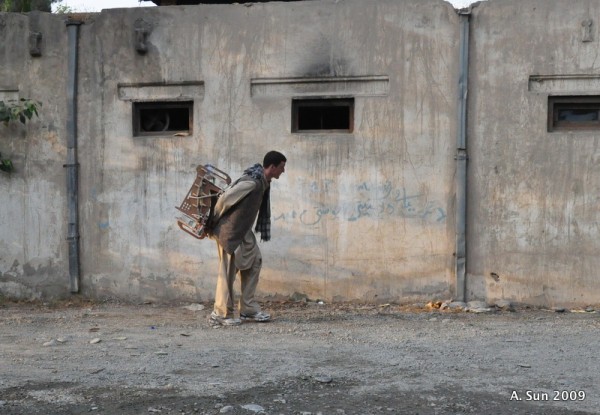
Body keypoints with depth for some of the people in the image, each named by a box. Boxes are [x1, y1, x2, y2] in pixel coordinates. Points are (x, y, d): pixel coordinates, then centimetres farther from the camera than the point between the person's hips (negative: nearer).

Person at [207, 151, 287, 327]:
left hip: (243, 231, 10)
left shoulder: (263, 182, 6)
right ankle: (220, 314, 8)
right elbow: (225, 198, -24)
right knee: (228, 271, -3)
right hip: (230, 230, -10)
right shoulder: (252, 183, -25)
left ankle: (248, 309, 16)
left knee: (254, 261, 10)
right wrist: (213, 223, -11)